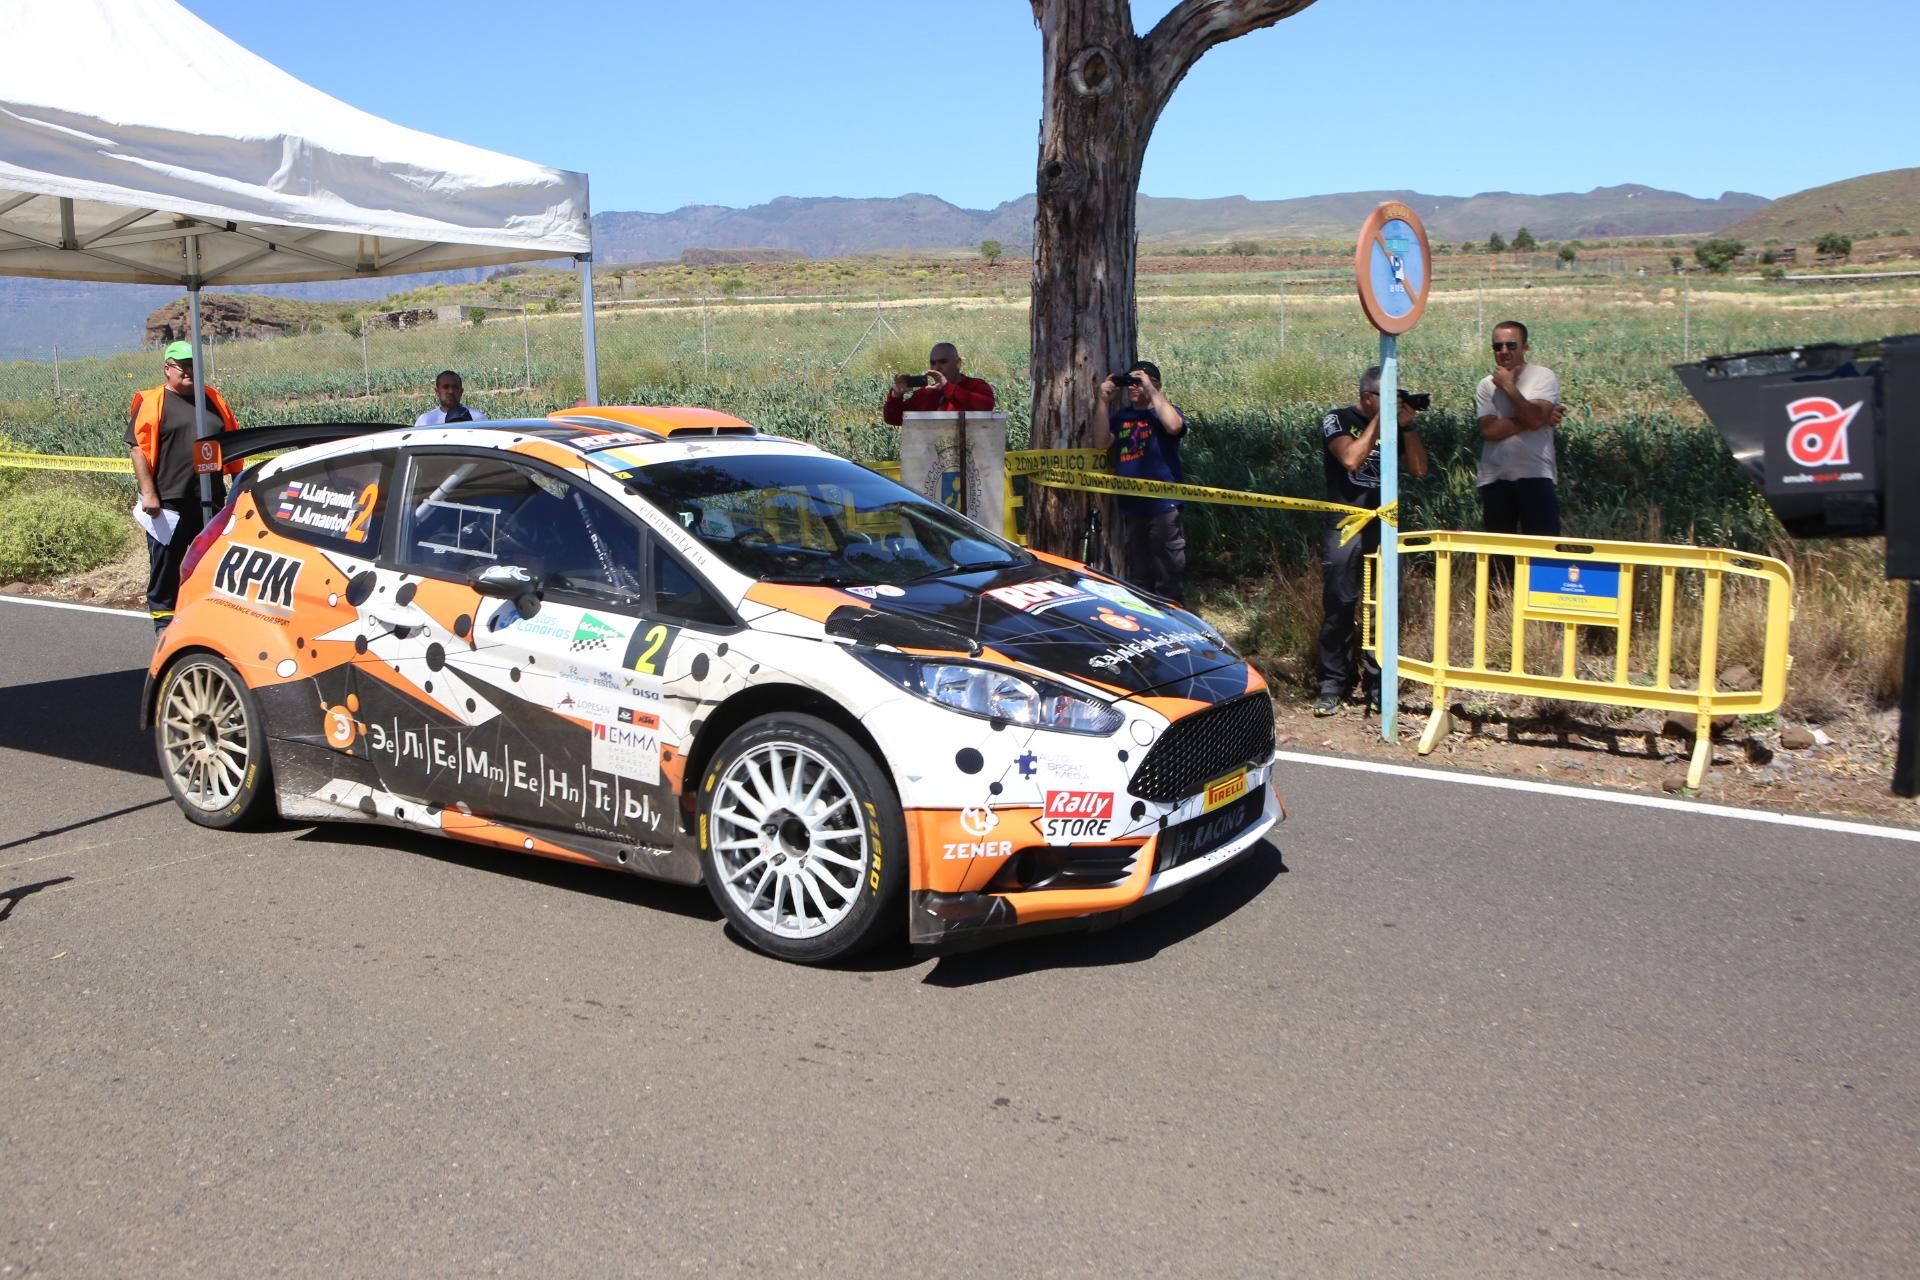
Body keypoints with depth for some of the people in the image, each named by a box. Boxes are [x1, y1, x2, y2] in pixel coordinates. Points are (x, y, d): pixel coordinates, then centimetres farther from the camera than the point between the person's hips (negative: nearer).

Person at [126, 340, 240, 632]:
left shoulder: (213, 399, 14)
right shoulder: (152, 401, -2)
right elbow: (138, 447, -8)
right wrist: (148, 493, -15)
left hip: (210, 499, 5)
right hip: (168, 501, -5)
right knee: (166, 561, 3)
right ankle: (164, 620, 11)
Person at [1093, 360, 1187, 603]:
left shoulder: (1164, 412, 2)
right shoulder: (1120, 417, 14)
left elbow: (1173, 426, -22)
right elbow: (1101, 443, -2)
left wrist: (1150, 390, -17)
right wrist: (1104, 401, -4)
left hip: (1163, 506, -5)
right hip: (1129, 507, 5)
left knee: (1169, 571, -4)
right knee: (1137, 572, 15)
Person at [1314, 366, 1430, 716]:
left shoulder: (1394, 425, 13)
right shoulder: (1337, 421, 2)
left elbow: (1419, 468, 6)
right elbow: (1352, 458, -14)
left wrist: (1407, 425, -2)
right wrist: (1379, 420, -8)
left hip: (1385, 528, 3)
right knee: (1338, 607, -2)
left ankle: (1378, 685, 7)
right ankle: (1332, 686, 5)